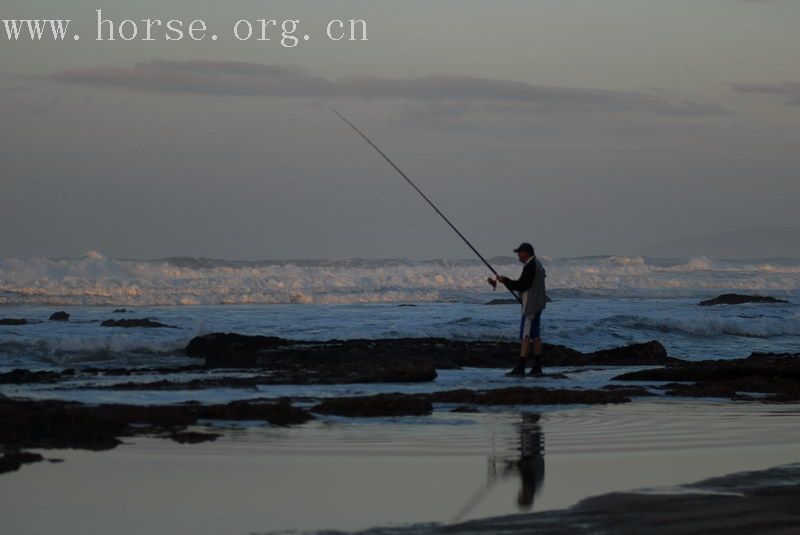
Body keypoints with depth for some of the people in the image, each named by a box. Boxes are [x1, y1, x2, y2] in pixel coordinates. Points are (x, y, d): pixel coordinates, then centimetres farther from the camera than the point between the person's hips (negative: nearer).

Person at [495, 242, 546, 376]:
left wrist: (505, 280, -14)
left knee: (525, 336, -11)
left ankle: (520, 368, -13)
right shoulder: (537, 264, 14)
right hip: (537, 305, 11)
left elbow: (522, 285, -22)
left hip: (530, 306, -11)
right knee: (535, 335, 12)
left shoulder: (530, 266, -19)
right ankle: (537, 367, 13)